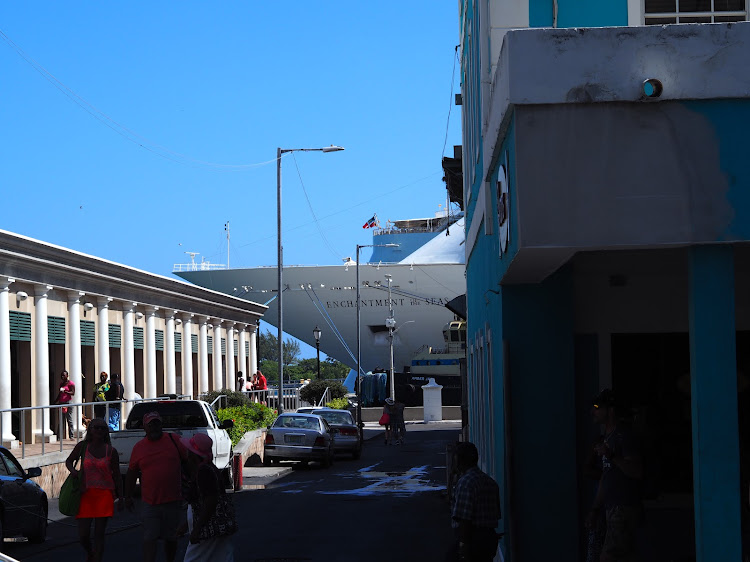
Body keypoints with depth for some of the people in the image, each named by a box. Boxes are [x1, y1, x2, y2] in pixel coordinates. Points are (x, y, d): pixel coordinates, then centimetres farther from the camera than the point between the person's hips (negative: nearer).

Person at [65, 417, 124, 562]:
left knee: (99, 534, -3)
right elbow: (69, 460, 19)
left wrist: (120, 499, 5)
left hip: (104, 494, 0)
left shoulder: (111, 451, 4)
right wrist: (72, 470, -4)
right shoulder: (82, 446, 3)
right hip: (85, 494, 0)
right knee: (83, 535, -2)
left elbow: (117, 476, 8)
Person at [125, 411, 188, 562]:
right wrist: (128, 496, 12)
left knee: (171, 538, 12)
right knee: (149, 538, -7)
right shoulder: (138, 447, 4)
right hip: (150, 503, 0)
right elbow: (131, 473, 12)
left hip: (173, 500, 0)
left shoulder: (174, 440, 1)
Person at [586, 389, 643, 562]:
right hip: (612, 507, 9)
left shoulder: (623, 435, -10)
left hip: (624, 507, -9)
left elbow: (638, 472, -19)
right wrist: (595, 510, 19)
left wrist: (611, 456, -26)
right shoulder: (606, 438, 20)